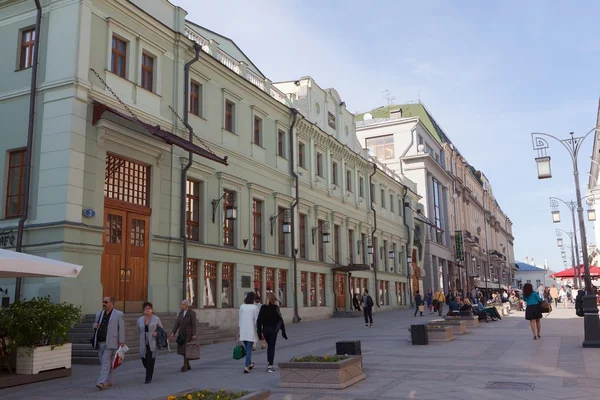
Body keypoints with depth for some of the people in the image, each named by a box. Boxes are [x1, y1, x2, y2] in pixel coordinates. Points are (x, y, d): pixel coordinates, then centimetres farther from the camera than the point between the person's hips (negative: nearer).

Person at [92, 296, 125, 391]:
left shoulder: (119, 314, -2)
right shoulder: (99, 314, 15)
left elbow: (121, 329, -4)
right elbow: (96, 326, 25)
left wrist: (121, 342, -9)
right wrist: (95, 326, 0)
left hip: (110, 343, -6)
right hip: (99, 343, 6)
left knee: (106, 362, -12)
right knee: (104, 363, 11)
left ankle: (102, 382, -16)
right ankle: (108, 381, 21)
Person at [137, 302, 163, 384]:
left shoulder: (156, 319, -1)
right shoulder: (140, 320, 5)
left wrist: (157, 333, -11)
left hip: (152, 343, -3)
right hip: (143, 343, 3)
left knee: (150, 361, -5)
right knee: (144, 360, 4)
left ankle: (148, 378, 6)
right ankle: (150, 371, 35)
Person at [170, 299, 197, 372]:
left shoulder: (192, 313, -10)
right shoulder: (180, 313, 8)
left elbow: (194, 324, -14)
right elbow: (177, 323, 5)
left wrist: (194, 335, -20)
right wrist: (173, 333, -4)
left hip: (189, 334, -6)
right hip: (181, 334, 6)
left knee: (186, 350, -11)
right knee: (182, 350, 7)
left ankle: (185, 366, -3)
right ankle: (188, 365, 19)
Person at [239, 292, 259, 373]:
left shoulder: (242, 307, 2)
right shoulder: (255, 308, -7)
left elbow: (240, 319, 5)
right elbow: (256, 320, -6)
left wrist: (239, 331, 12)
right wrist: (259, 331, 3)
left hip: (243, 331, 4)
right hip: (251, 331, -4)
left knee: (247, 348, 20)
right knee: (249, 349, 0)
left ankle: (250, 364, 34)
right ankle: (246, 367, -7)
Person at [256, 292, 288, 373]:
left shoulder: (263, 308, -2)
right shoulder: (275, 308, -8)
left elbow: (259, 320, -2)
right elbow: (280, 320, -8)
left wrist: (259, 331, 5)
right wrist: (283, 331, -3)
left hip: (265, 329, 2)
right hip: (273, 329, -2)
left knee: (269, 346, 21)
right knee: (272, 347, 2)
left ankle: (268, 363, 18)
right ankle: (270, 366, -2)